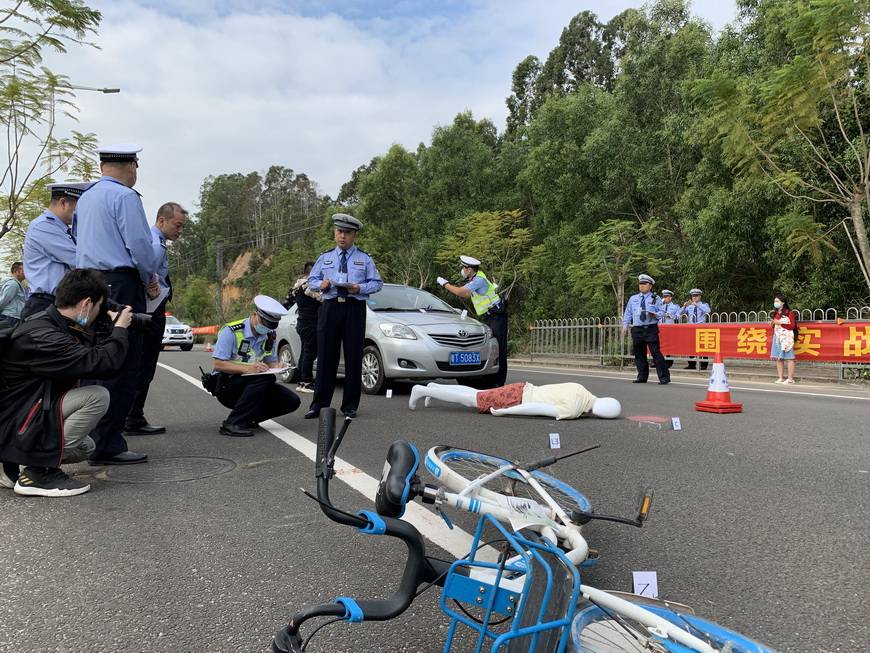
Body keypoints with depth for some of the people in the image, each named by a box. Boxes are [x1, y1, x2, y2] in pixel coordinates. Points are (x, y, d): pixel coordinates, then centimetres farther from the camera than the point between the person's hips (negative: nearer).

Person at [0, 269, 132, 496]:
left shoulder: (52, 324, 4)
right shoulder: (40, 336, -27)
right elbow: (103, 364, -33)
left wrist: (114, 329, 4)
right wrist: (120, 329, -16)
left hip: (24, 414, 11)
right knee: (98, 396, -23)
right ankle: (39, 471, -15)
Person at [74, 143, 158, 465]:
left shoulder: (85, 198, 20)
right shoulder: (124, 196, -7)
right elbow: (140, 243, -14)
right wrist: (150, 277, 3)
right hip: (121, 285, -9)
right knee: (123, 366, -7)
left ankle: (99, 439, 18)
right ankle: (108, 445, -6)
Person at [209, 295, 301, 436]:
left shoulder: (269, 336, 4)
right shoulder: (231, 331, -17)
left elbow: (271, 361, 10)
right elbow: (218, 364, -20)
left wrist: (276, 367, -15)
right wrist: (248, 368, -31)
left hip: (254, 386, 7)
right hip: (226, 385, -7)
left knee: (291, 401, -10)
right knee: (265, 378, -33)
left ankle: (248, 418, 5)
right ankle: (232, 424, -27)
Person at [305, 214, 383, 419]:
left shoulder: (364, 258, 10)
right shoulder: (325, 257, 16)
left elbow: (377, 283, 6)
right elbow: (312, 279, 17)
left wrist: (360, 288, -12)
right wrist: (321, 284, -6)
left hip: (354, 308, -1)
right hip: (330, 308, 1)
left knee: (354, 357, -1)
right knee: (326, 356, -1)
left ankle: (350, 405, 9)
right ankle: (319, 404, 4)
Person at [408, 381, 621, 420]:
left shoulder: (582, 391, -1)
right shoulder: (573, 411, -26)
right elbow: (535, 408, -28)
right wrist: (503, 412, -22)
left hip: (522, 389, 8)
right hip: (517, 399, -8)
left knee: (476, 395, 24)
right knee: (471, 400, 3)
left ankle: (435, 387, 35)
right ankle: (421, 390, 11)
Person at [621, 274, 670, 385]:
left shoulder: (655, 299, 7)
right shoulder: (633, 299, 15)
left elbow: (661, 312, 3)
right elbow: (627, 313, 16)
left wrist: (655, 315, -18)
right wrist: (625, 326, 8)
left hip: (651, 329, -4)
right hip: (637, 329, 4)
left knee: (656, 353, -10)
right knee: (639, 354, 8)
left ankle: (664, 377, -7)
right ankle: (642, 377, 19)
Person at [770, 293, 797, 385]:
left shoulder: (789, 312, -4)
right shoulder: (776, 313, 17)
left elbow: (792, 325, -12)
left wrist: (780, 323, -17)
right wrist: (773, 323, 6)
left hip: (786, 338, -7)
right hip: (777, 338, 7)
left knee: (789, 358, -8)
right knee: (778, 358, 4)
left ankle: (790, 379, -8)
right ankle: (780, 378, 7)